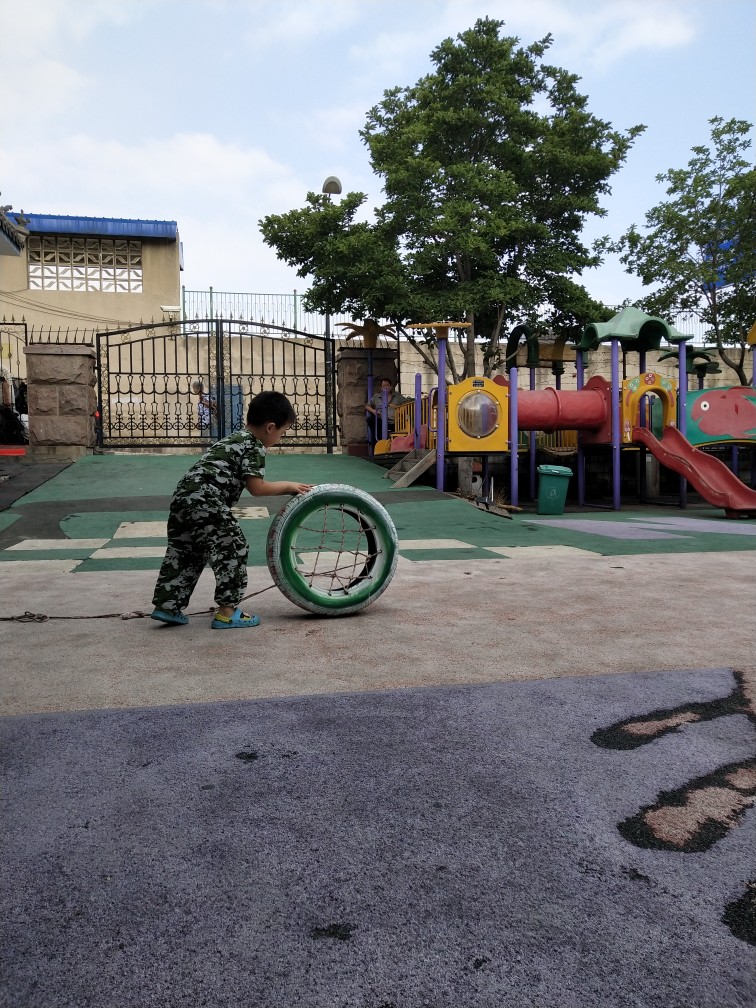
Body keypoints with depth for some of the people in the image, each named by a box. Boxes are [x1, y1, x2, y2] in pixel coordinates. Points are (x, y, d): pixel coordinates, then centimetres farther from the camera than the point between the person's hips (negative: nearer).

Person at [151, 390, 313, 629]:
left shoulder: (236, 438, 27)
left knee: (184, 553, 19)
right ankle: (227, 613, 1)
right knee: (232, 549, -2)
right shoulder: (255, 446, -2)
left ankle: (166, 606, 24)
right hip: (205, 501, -10)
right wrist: (288, 485, 6)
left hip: (183, 495, 10)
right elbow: (257, 488, -6)